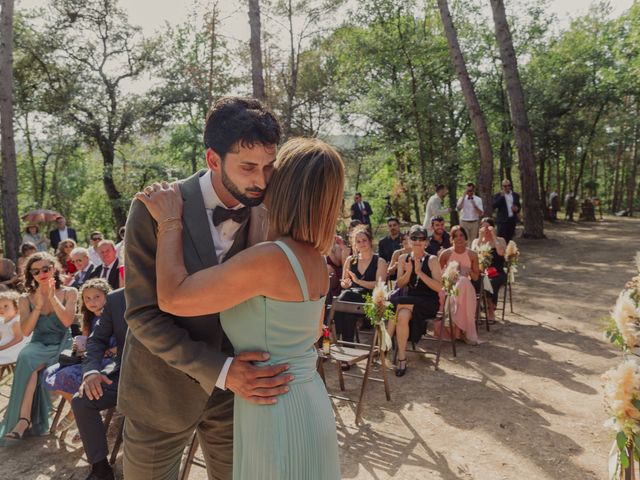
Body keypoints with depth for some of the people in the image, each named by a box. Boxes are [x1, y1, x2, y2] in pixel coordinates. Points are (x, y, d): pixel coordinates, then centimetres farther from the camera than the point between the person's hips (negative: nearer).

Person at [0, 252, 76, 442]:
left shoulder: (69, 293, 3)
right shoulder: (26, 300, 8)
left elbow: (67, 321, -10)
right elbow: (26, 331, -1)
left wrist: (52, 297, -13)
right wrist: (38, 305, -10)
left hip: (62, 345, -2)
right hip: (38, 345, 2)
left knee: (28, 362, -30)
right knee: (26, 357, -33)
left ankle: (23, 419, -25)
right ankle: (24, 419, -31)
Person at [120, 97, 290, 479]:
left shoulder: (264, 215, -8)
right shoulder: (154, 209, -18)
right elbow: (143, 314, -18)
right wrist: (219, 371, -25)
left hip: (235, 389, 3)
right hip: (162, 390, -2)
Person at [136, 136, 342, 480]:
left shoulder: (269, 258, -26)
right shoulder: (315, 259, 1)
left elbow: (172, 298, -21)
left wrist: (170, 221, -10)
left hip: (275, 412, -8)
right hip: (307, 404, 8)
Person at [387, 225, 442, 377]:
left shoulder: (432, 260, -2)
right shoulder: (403, 258, 9)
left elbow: (438, 287, -10)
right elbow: (400, 285, 8)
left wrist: (420, 272, -19)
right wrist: (408, 272, -12)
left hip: (428, 302, -3)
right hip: (409, 299, 3)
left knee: (399, 306, -31)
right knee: (402, 315, -32)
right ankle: (402, 358, -22)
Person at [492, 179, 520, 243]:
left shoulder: (515, 195, 13)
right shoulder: (498, 195, 1)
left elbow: (519, 206, 21)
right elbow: (494, 206, -13)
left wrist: (517, 209, -3)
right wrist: (501, 196, -17)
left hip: (512, 220, 4)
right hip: (502, 220, -4)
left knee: (509, 239, 6)